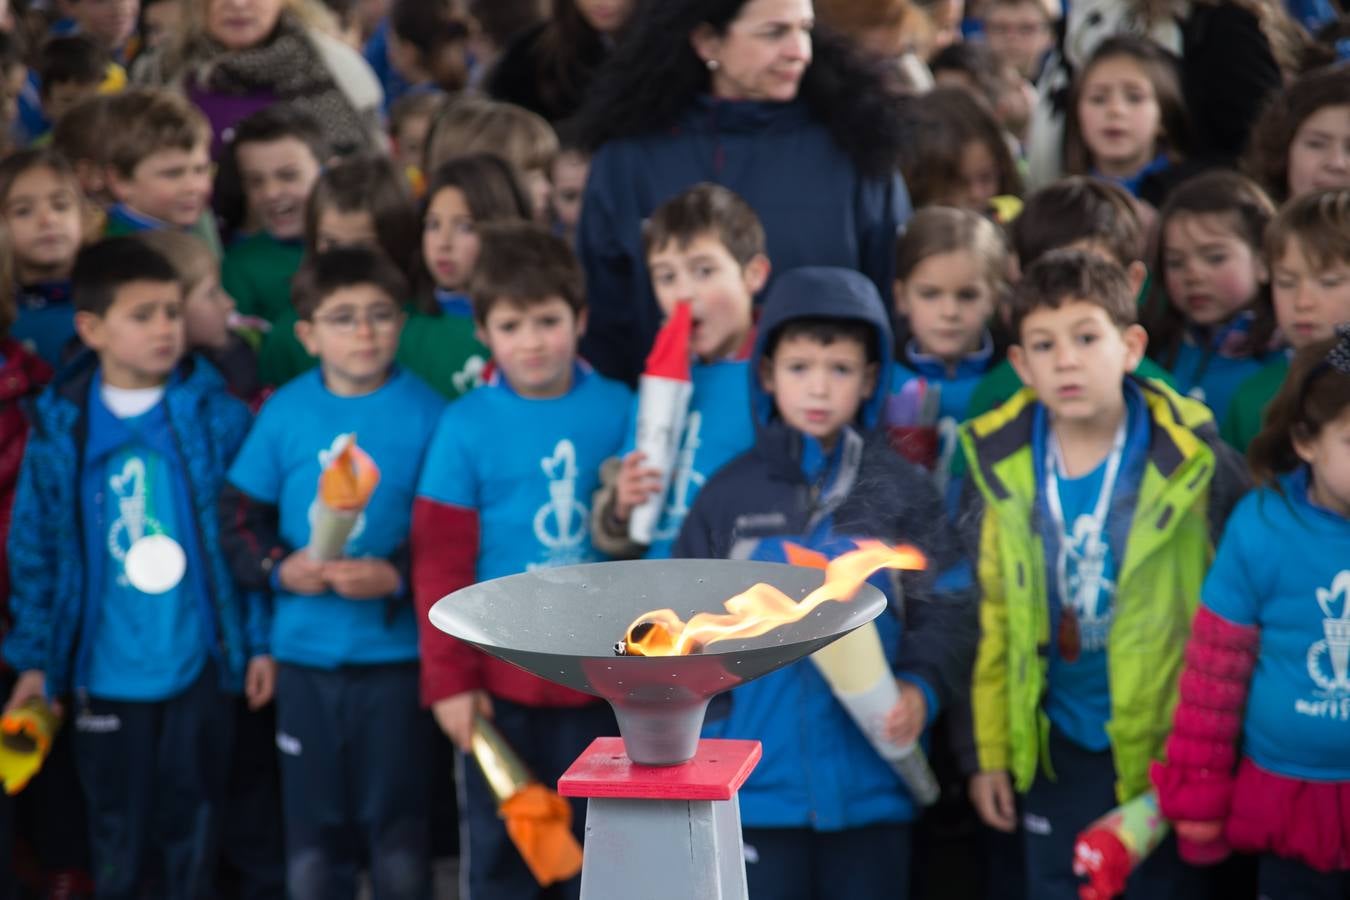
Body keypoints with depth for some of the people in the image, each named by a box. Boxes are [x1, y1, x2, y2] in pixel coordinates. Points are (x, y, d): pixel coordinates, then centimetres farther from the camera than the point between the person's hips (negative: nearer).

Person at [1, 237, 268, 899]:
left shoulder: (217, 416, -4)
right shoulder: (61, 426, -2)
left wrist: (260, 640, -3)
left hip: (199, 664, 0)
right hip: (105, 670, 1)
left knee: (193, 825, 10)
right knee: (118, 831, 11)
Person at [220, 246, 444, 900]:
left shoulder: (423, 414, -6)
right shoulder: (285, 412, 2)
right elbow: (238, 515, 4)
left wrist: (398, 576, -22)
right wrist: (277, 567, -12)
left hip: (394, 650, -2)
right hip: (304, 652, 3)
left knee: (397, 831, 6)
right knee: (311, 829, 11)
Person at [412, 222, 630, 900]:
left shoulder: (617, 410, -2)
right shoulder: (466, 425, -8)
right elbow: (441, 565, -6)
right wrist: (448, 678, -7)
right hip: (499, 672, -1)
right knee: (500, 843, 9)